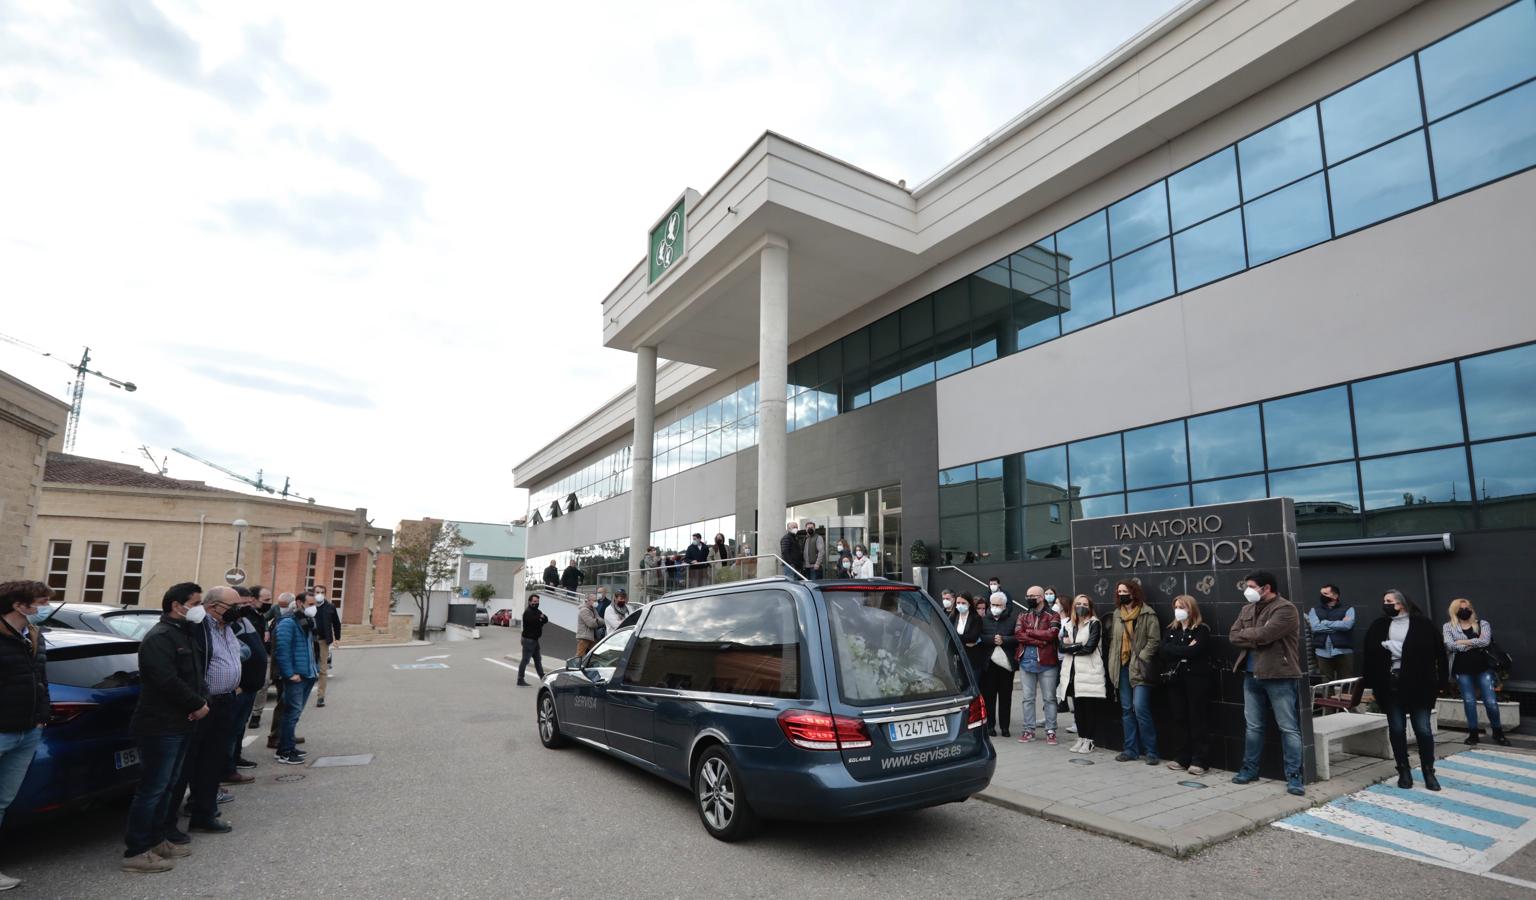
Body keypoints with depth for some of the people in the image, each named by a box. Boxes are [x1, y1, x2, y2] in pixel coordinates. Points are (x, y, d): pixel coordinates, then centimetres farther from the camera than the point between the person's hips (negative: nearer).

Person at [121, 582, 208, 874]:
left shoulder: (188, 635, 14)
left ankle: (157, 838, 27)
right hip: (160, 726, -10)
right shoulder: (160, 637, -17)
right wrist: (198, 704, -15)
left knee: (168, 785, 17)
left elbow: (197, 674, 16)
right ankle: (135, 852, 4)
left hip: (181, 724, 10)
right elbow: (168, 681, -26)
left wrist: (202, 700, -2)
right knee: (152, 788, -4)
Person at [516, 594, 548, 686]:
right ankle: (520, 681, -2)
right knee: (525, 660, -6)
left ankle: (542, 677, 28)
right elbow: (534, 621, -29)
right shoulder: (528, 612, -15)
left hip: (535, 639, 10)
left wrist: (542, 617, -19)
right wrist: (540, 619, -11)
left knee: (538, 659, 18)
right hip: (528, 639, -10)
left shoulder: (536, 611, 15)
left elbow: (546, 619, 2)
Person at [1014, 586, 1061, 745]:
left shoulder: (1053, 616, -1)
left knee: (1049, 698, 5)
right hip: (1026, 661, 3)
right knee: (1028, 698, 9)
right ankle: (1029, 730, 17)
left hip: (1047, 662, -3)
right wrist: (1040, 640, -16)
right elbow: (1018, 634, -6)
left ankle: (1051, 731, 13)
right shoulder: (1023, 616, 10)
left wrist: (1029, 632, -10)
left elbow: (1051, 633, -18)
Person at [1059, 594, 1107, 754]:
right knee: (1077, 707, 8)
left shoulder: (1094, 624, -1)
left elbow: (1090, 647, -12)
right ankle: (1081, 738, 17)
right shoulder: (1068, 625, 14)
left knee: (1090, 707, -1)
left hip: (1089, 670, -4)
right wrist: (1079, 646, -11)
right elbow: (1062, 646, 2)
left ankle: (1089, 740, 7)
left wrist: (1071, 647, -3)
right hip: (1072, 670, 5)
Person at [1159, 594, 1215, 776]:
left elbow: (1194, 651, -18)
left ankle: (1200, 760, 7)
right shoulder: (1170, 630, 14)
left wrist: (1175, 651, -7)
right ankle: (1183, 758, 15)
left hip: (1197, 679, -5)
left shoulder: (1202, 630, -2)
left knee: (1198, 720, 0)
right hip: (1175, 680, 5)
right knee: (1181, 719, 7)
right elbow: (1162, 651, -2)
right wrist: (1184, 650, -11)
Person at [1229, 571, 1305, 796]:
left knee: (1289, 728, 1)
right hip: (1252, 675, 7)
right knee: (1252, 726, 14)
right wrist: (1256, 640, -11)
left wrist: (1245, 633, -5)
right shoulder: (1247, 609, 12)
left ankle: (1293, 776, 9)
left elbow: (1264, 634, -23)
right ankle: (1249, 769, 24)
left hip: (1279, 676, -7)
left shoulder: (1285, 609, -11)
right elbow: (1233, 636, 4)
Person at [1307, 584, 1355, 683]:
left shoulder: (1348, 609, 9)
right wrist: (1339, 624, -5)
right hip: (1323, 653, 2)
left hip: (1343, 652, -2)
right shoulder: (1314, 611, 14)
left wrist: (1325, 623, -2)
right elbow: (1315, 627, -3)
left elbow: (1347, 625, -10)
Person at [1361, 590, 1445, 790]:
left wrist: (1439, 681, -8)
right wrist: (1367, 681, 2)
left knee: (1423, 729, 2)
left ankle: (1429, 772, 17)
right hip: (1390, 686, 2)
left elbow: (1437, 652, -2)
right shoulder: (1378, 627, 7)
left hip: (1417, 685, -2)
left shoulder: (1421, 624, -1)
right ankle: (1404, 771, 18)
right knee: (1397, 729, 7)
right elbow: (1369, 654, 7)